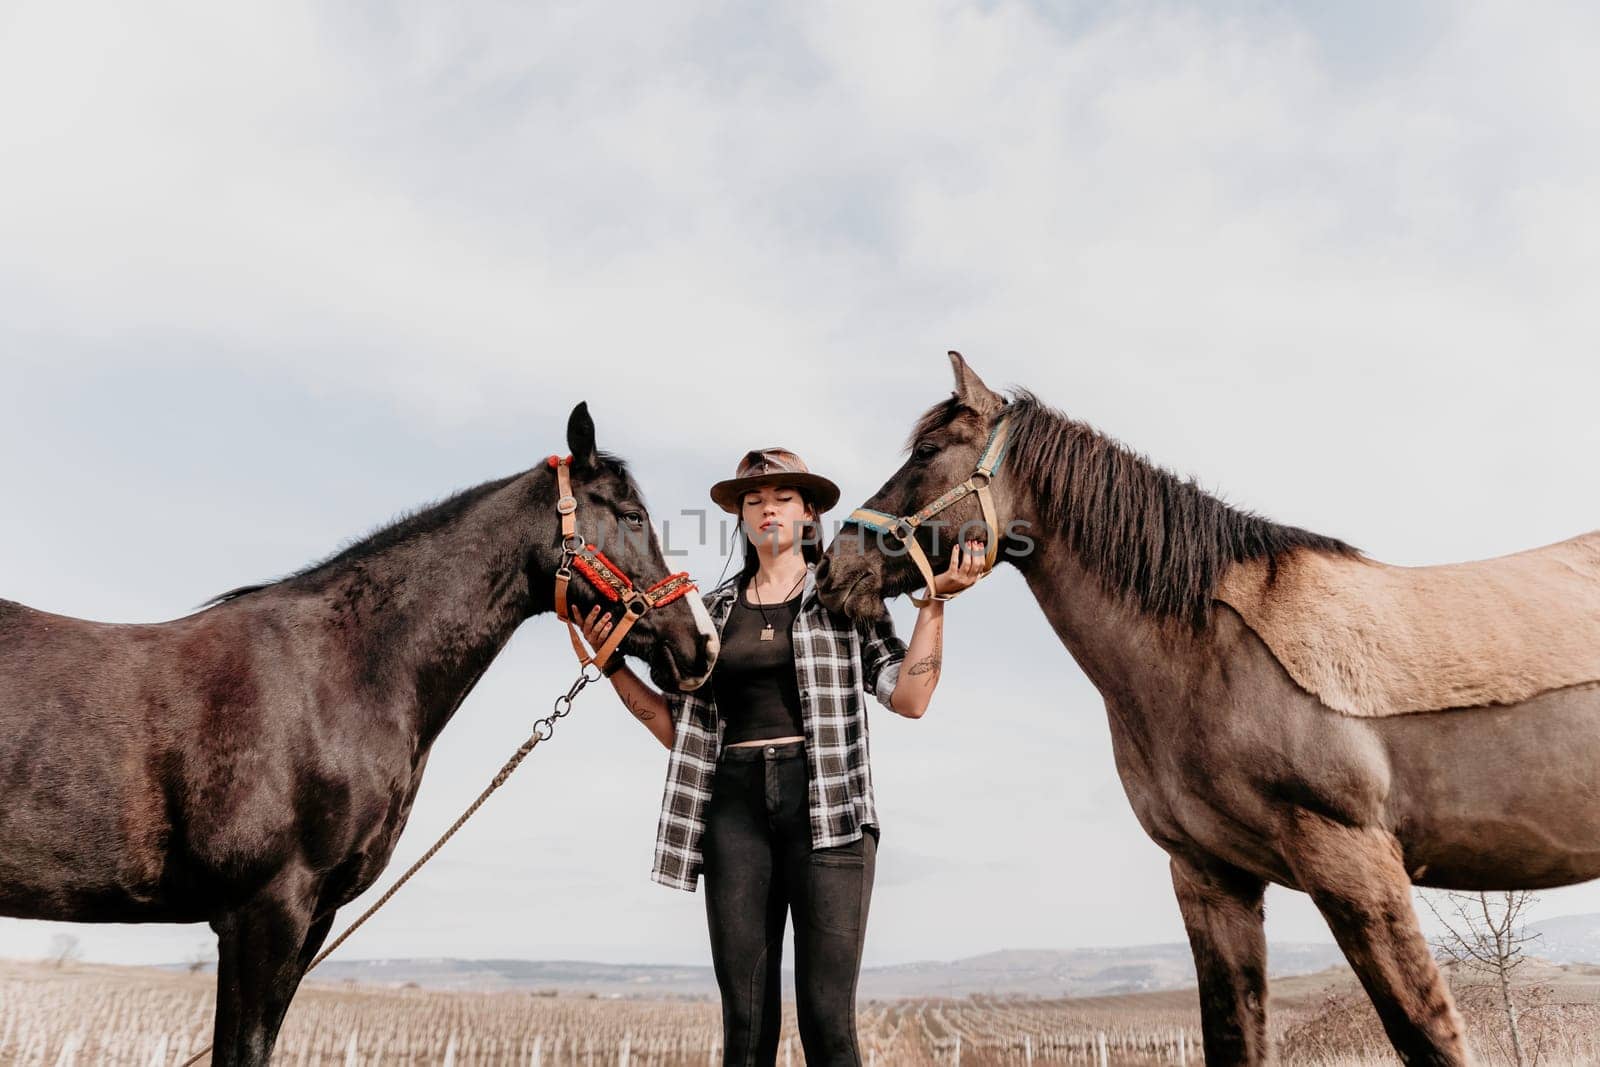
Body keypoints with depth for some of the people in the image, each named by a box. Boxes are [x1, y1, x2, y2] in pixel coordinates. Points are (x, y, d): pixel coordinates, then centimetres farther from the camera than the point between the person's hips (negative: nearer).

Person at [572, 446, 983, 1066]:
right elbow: (680, 729, 13)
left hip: (826, 805, -3)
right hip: (736, 806, 3)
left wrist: (935, 601, -8)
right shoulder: (716, 609, 16)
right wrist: (612, 662, 5)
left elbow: (908, 697, -3)